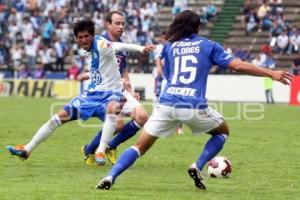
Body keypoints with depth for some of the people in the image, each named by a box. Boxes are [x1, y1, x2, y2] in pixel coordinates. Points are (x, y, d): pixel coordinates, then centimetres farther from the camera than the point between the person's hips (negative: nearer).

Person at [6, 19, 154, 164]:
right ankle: (27, 150, 16)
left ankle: (101, 152, -39)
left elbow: (120, 46, -36)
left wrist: (140, 48, -51)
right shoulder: (88, 52, 8)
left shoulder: (101, 45, -17)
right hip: (92, 93, 8)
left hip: (110, 93, -8)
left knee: (112, 109, -43)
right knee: (60, 116, 6)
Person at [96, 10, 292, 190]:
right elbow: (237, 65, 4)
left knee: (140, 146, 8)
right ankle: (198, 167, 8)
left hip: (167, 104, 2)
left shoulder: (169, 47, 17)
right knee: (223, 131, 25)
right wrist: (271, 73, 8)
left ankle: (110, 177, -10)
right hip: (195, 106, -2)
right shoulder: (208, 45, 11)